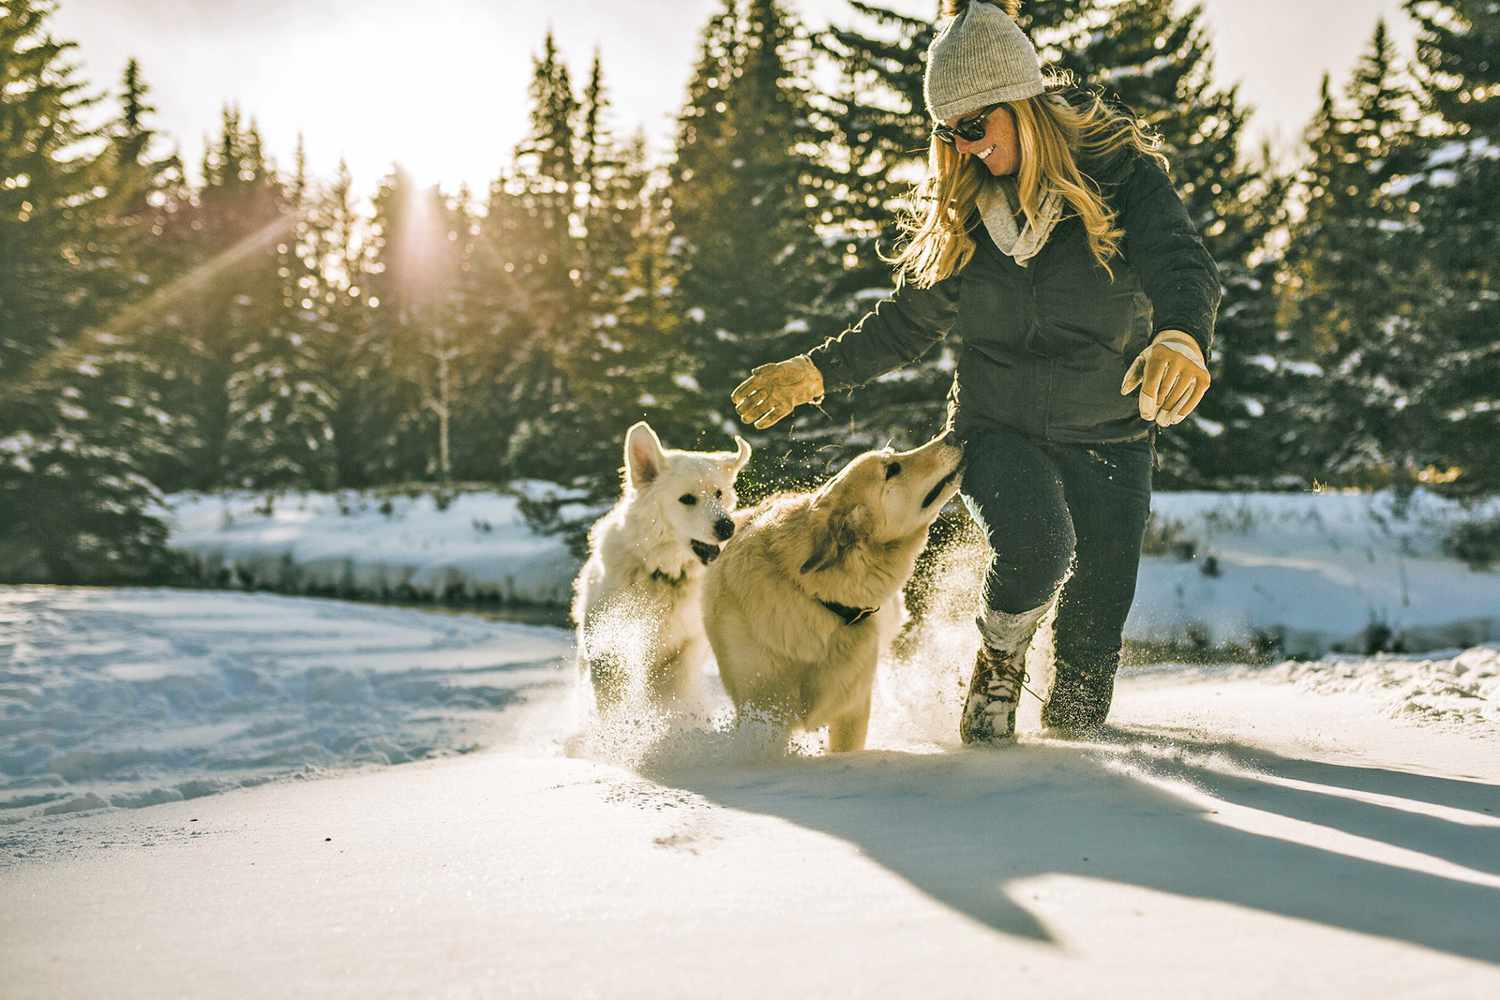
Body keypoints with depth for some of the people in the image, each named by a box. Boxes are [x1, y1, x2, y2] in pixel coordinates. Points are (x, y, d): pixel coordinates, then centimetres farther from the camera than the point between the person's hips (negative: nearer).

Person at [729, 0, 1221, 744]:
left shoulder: (1120, 172, -12)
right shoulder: (959, 209, 0)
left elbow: (1183, 265, -29)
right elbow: (910, 320, 12)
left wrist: (1182, 337, -52)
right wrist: (817, 371, 3)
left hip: (1108, 436, -1)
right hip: (997, 428, 1)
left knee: (1095, 628, -1)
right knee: (1035, 548, -27)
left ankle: (1072, 745, 29)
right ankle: (997, 666, 4)